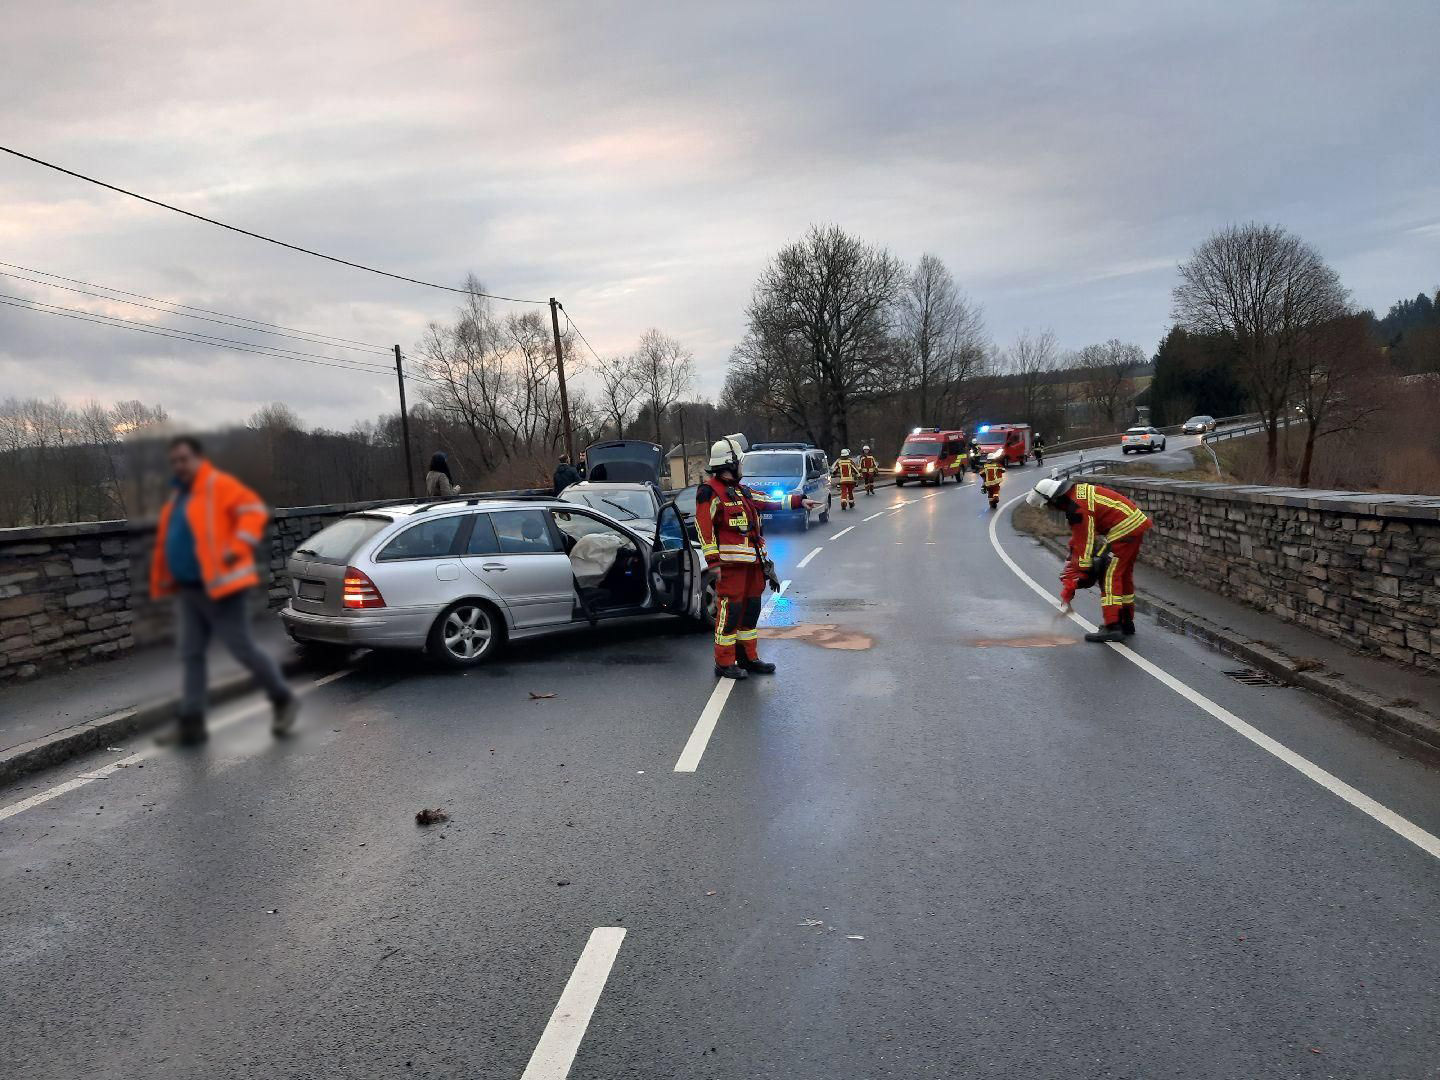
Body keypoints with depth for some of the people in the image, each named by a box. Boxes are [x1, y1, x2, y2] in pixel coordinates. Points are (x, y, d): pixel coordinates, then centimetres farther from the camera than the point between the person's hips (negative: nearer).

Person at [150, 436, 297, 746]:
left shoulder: (219, 485, -8)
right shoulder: (179, 496, 19)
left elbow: (254, 510, -18)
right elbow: (168, 544, 24)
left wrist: (238, 547, -25)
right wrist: (164, 583, 18)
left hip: (220, 587, -9)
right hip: (187, 590, 9)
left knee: (243, 649, -4)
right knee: (191, 655, 7)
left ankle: (283, 700, 12)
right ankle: (191, 724, 11)